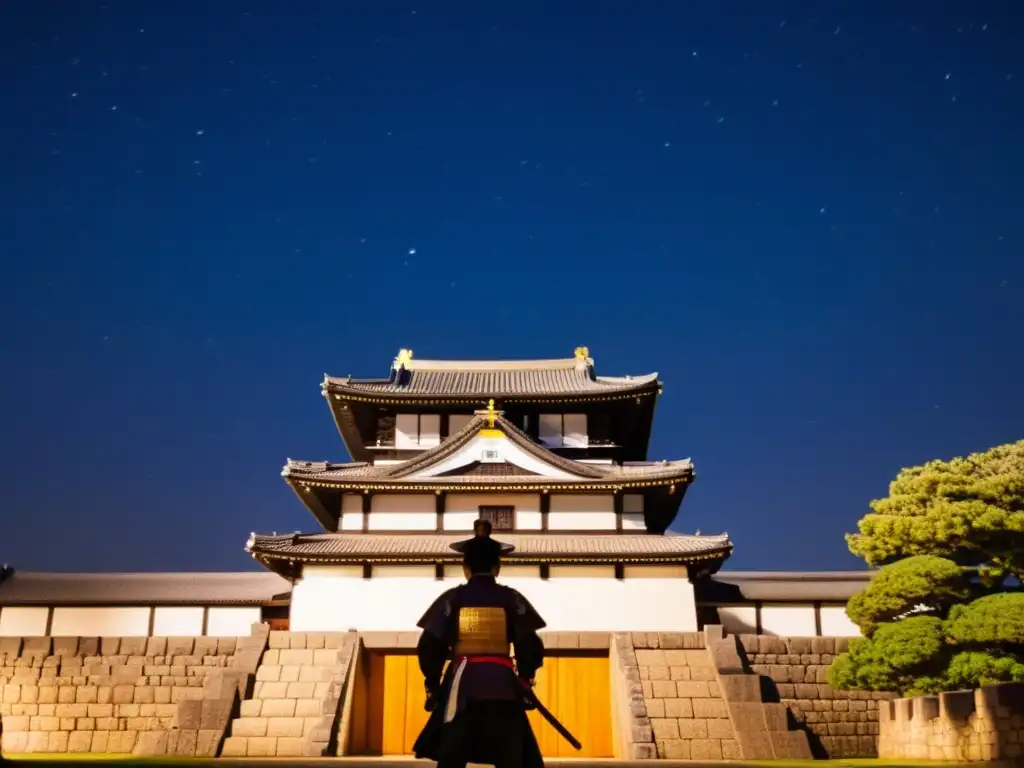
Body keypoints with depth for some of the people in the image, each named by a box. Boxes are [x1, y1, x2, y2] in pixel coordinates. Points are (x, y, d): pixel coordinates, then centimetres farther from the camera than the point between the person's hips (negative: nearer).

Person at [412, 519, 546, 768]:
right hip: (502, 683, 0)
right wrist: (525, 679, 13)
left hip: (462, 683, 0)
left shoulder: (453, 597, 3)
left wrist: (432, 685, 10)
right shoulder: (510, 597, 4)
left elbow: (430, 645, 0)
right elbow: (530, 645, 0)